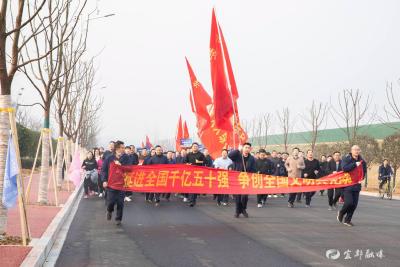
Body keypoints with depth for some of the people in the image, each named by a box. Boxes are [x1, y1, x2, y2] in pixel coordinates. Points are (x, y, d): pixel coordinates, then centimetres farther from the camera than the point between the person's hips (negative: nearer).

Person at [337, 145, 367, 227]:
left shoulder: (362, 161, 7)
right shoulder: (346, 159, -6)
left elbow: (364, 171, 21)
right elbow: (344, 168, -24)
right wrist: (355, 164, -25)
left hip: (356, 185, 5)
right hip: (347, 185, -5)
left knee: (354, 204, 3)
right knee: (349, 202, -13)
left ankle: (347, 220, 16)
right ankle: (341, 213, 17)